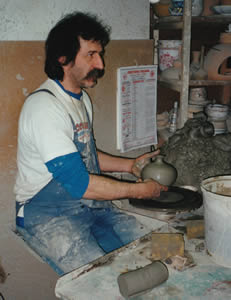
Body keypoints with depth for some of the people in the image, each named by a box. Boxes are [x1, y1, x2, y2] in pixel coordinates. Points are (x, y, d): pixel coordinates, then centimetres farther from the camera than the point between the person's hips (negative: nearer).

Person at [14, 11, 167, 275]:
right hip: (47, 215, -8)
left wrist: (130, 165, 10)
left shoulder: (82, 99, 12)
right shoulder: (44, 106, -20)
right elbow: (78, 183, -24)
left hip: (91, 204, 9)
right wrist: (138, 190, -14)